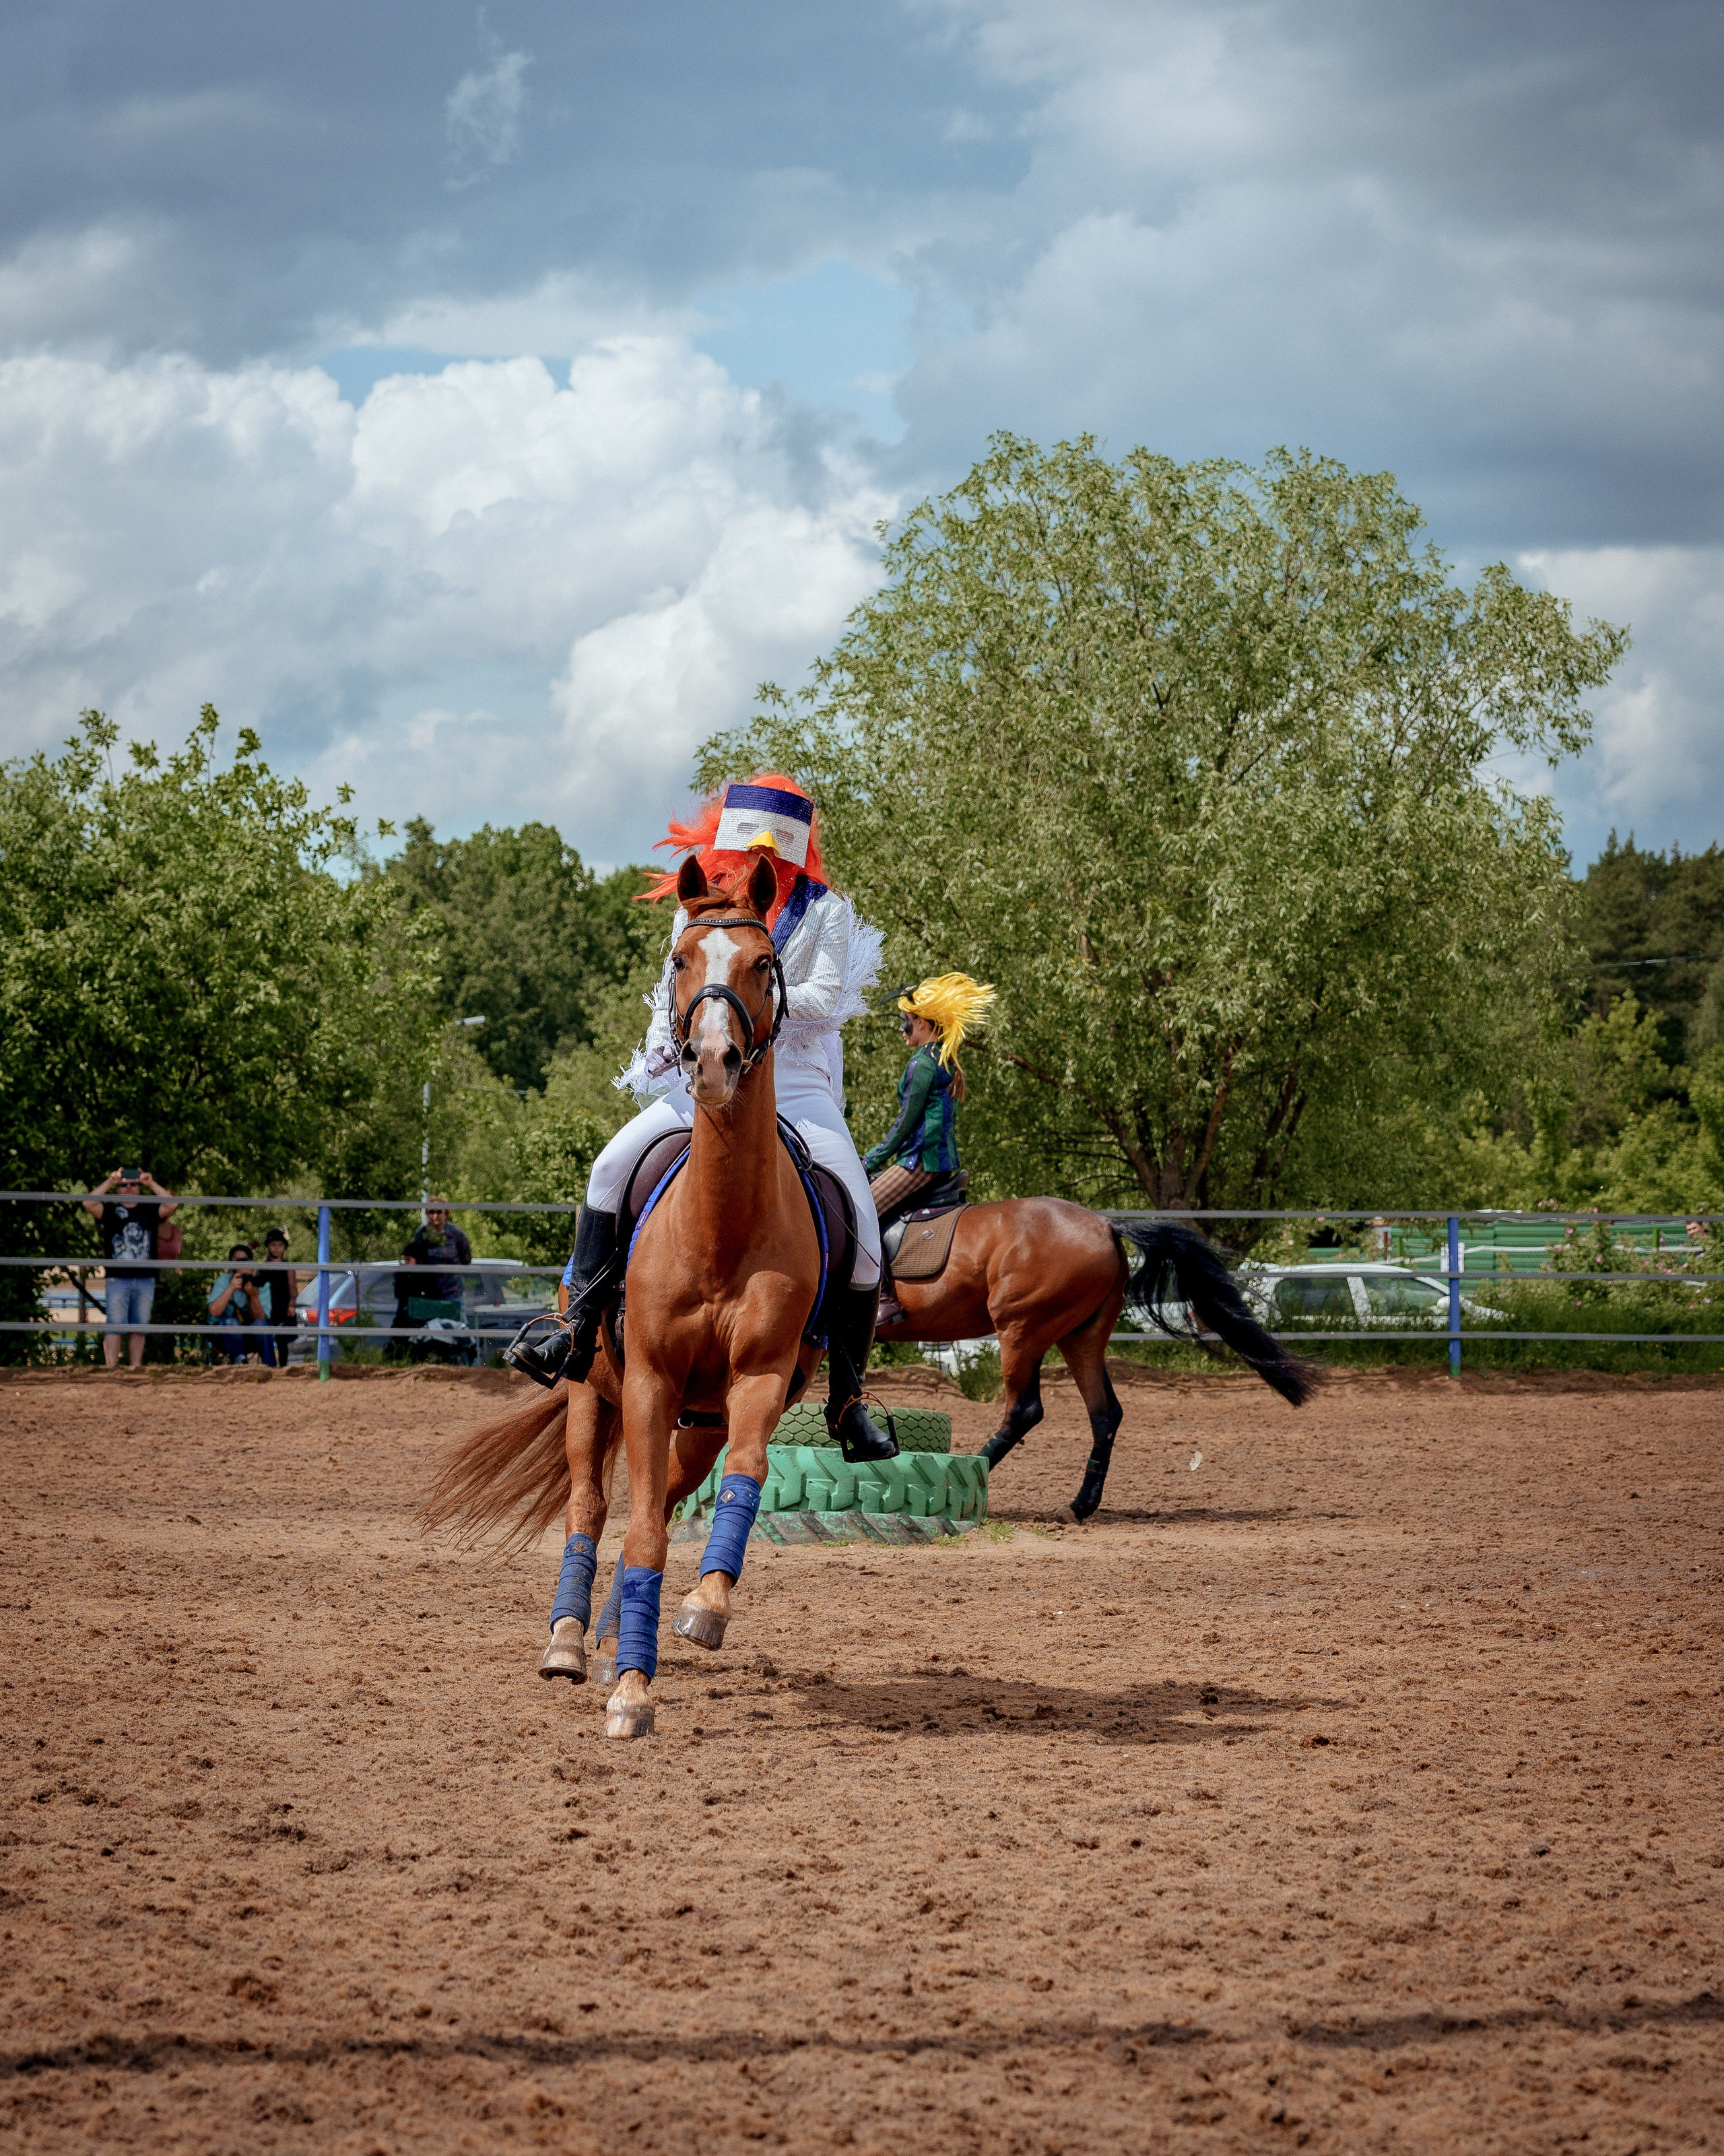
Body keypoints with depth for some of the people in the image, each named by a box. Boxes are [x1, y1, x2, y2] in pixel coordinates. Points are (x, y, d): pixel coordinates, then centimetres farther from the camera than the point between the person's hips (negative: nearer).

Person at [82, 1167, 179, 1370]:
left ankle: (135, 1368, 12)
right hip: (117, 1279, -3)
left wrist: (151, 1184, -2)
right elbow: (88, 1203, -8)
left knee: (139, 1328, 7)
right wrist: (109, 1182, -8)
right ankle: (112, 1368, -10)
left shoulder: (149, 1211, 13)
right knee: (114, 1327, -7)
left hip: (145, 1279, 3)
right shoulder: (111, 1211, 7)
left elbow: (172, 1205, -1)